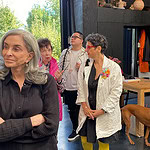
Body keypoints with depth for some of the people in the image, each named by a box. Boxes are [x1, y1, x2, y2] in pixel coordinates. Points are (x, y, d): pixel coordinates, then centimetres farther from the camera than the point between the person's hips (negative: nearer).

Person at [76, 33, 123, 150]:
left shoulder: (114, 67, -13)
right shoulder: (85, 65, 0)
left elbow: (116, 93, -12)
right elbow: (80, 87, 4)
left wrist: (101, 111, -14)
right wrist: (84, 106, -7)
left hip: (106, 114, -3)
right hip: (87, 112, 4)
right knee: (85, 140, 15)